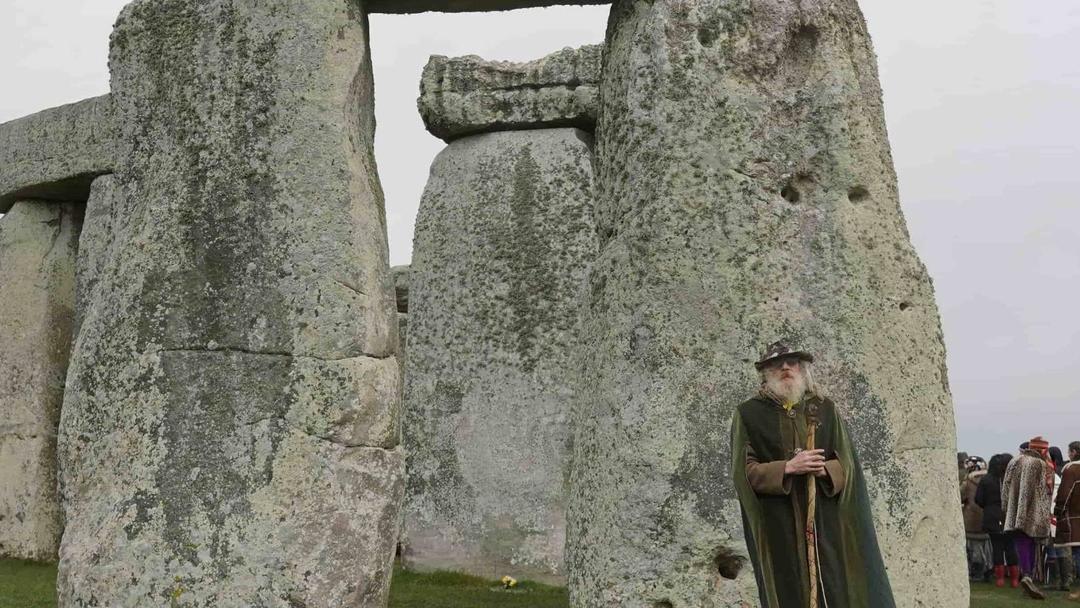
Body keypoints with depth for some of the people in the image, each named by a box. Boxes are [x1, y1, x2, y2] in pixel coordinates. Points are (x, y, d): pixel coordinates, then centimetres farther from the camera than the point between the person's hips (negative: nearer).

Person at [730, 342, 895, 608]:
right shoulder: (748, 414, 4)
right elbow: (744, 471, -3)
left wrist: (824, 470, -14)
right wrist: (787, 468, -17)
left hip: (827, 520, 2)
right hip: (779, 527, -2)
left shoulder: (825, 409, 11)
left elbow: (847, 463, 7)